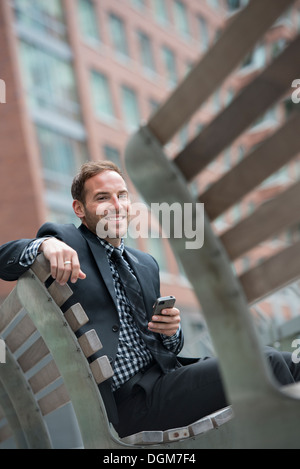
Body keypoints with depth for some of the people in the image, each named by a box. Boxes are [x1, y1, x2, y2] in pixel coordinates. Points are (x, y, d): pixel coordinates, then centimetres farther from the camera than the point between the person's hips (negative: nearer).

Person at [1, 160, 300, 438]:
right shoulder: (65, 240, 5)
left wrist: (171, 329, 0)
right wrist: (46, 244, -30)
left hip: (162, 375, 7)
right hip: (124, 400, -7)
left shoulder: (146, 264, 22)